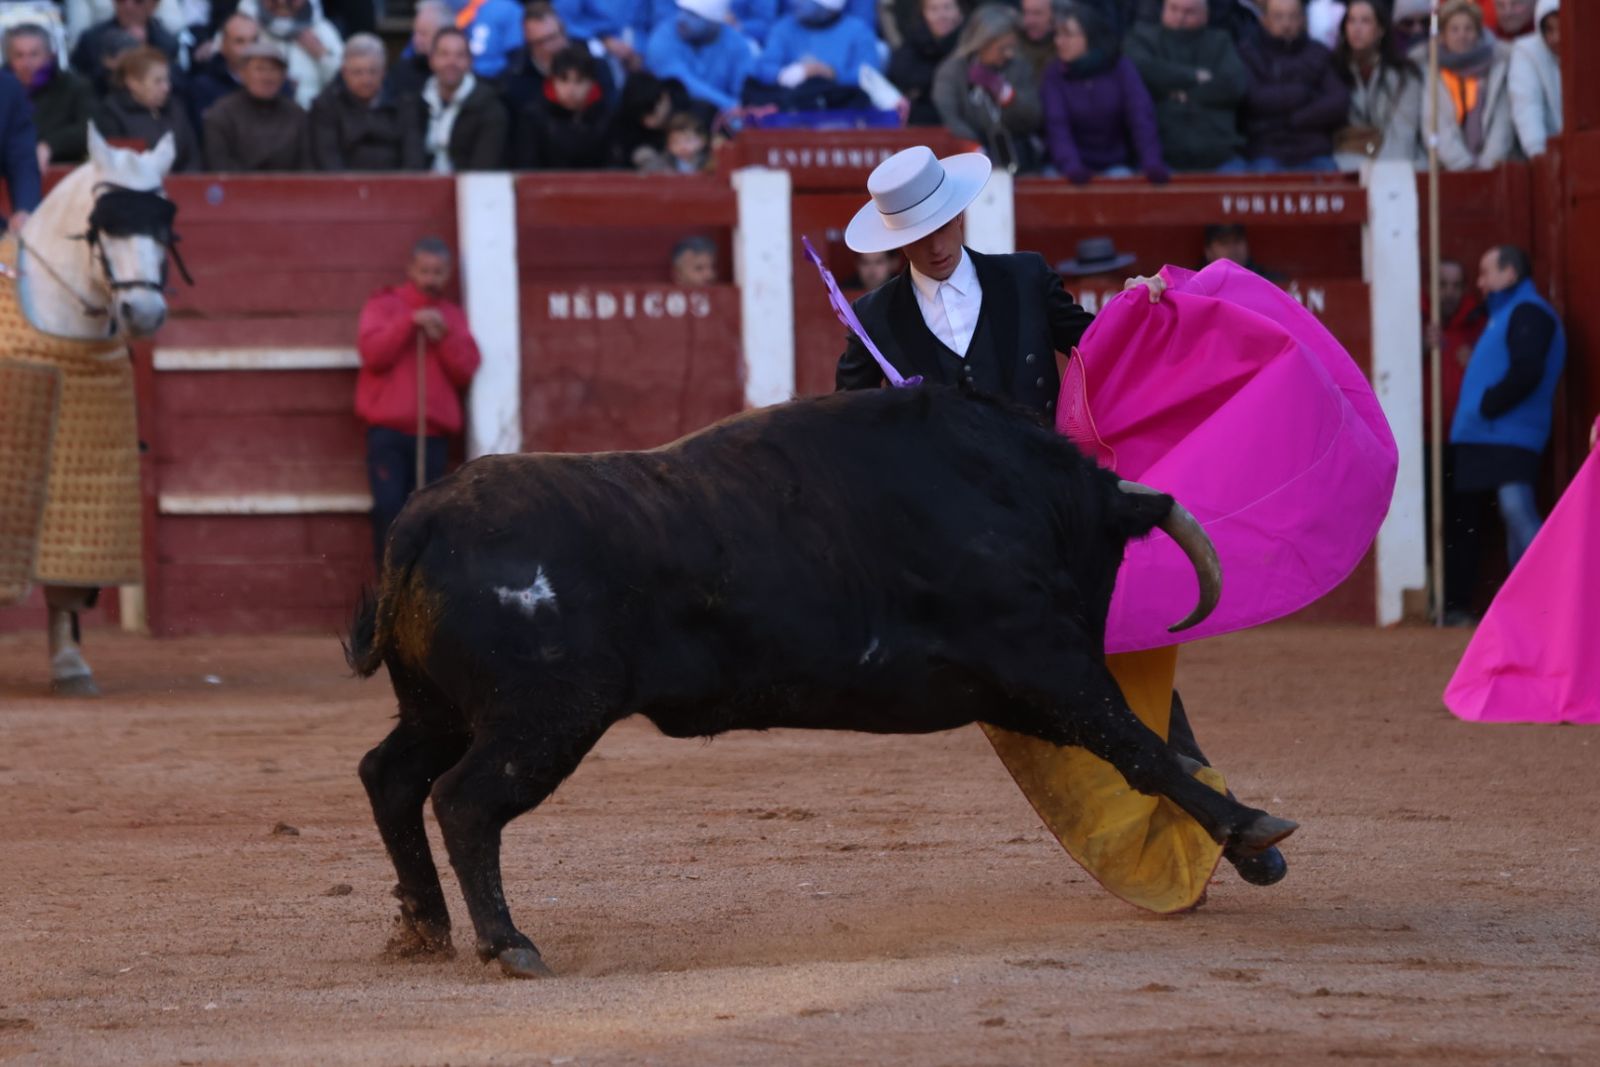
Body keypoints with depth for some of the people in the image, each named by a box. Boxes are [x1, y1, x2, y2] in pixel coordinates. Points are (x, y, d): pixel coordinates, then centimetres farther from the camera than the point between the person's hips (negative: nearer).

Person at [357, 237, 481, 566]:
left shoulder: (454, 316, 15)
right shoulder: (384, 304, 8)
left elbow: (466, 371, 6)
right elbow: (373, 353, -7)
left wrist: (444, 338, -9)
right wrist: (409, 322, -15)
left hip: (434, 432, 2)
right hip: (388, 429, -2)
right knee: (389, 508, -11)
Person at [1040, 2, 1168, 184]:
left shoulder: (1120, 68, -4)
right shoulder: (1055, 73, -6)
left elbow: (1142, 118, -13)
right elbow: (1057, 126, -16)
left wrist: (1152, 163, -29)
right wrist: (1071, 166, -34)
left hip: (1115, 164, 0)